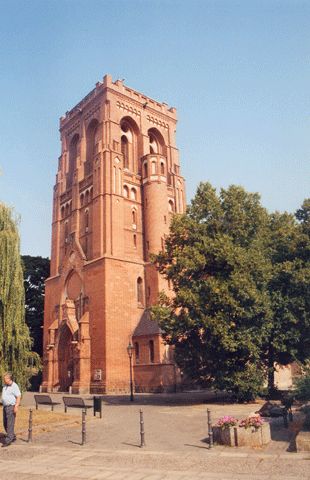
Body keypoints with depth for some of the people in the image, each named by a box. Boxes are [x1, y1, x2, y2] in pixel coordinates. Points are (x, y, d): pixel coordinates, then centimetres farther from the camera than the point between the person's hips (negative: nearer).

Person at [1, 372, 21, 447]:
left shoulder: (14, 386, -14)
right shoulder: (5, 386, 12)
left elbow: (18, 397, -17)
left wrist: (16, 407, -24)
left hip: (11, 407, -9)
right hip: (5, 407, 9)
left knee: (10, 424, -6)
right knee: (5, 424, 12)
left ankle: (8, 440, -2)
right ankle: (13, 437, 26)